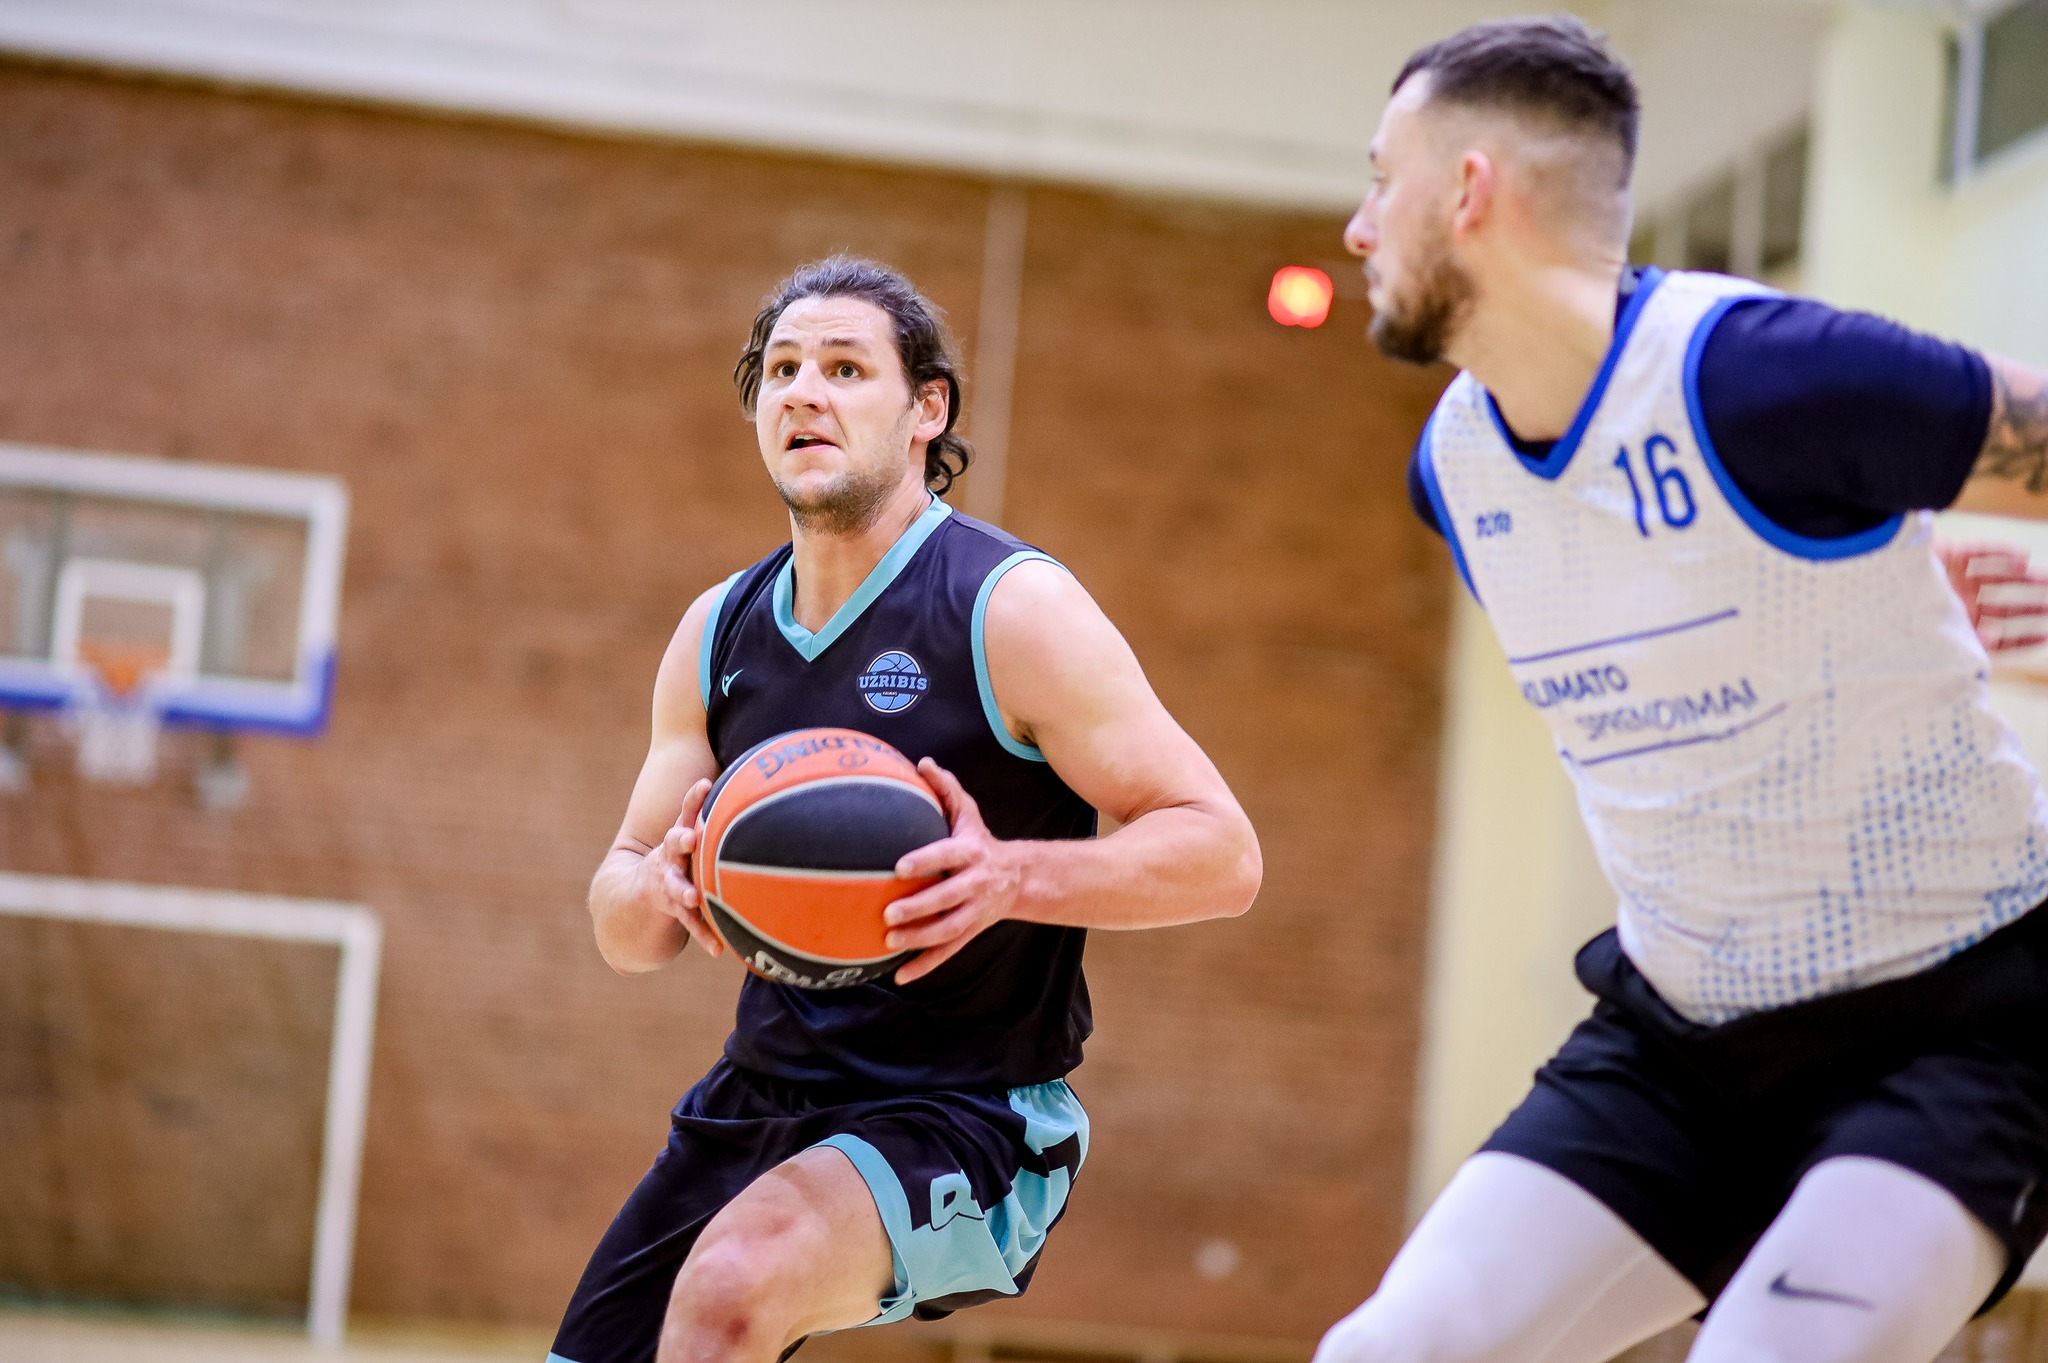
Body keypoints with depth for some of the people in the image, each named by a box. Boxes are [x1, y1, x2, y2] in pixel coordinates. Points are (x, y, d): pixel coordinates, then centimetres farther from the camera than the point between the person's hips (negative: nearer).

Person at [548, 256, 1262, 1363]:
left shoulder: (1013, 607, -11)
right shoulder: (718, 631, 6)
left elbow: (1221, 853, -14)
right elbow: (620, 927, 11)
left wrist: (1010, 876, -30)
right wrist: (662, 884, -14)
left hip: (969, 1120, -6)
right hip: (758, 1097, 6)